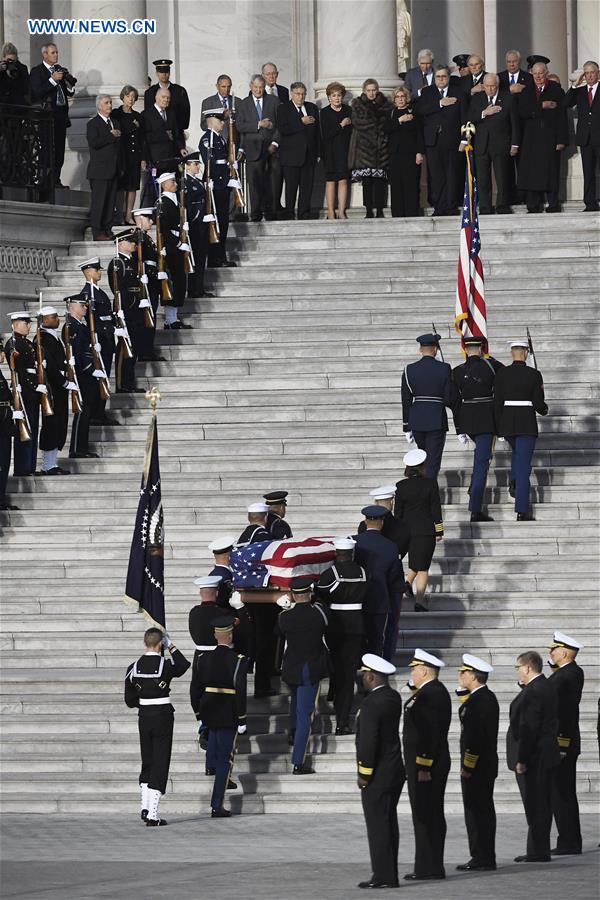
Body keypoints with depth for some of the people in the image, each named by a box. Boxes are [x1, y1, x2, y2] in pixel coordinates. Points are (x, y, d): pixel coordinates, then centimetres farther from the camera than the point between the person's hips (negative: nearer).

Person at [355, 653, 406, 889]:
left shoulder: (371, 704, -19)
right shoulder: (393, 697, 7)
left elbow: (368, 741, -21)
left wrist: (364, 774, -15)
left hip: (377, 775, -9)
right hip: (395, 771, 9)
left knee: (377, 824, -5)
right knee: (388, 823, 12)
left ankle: (383, 876, -5)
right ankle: (389, 874, 15)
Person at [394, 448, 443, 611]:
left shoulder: (401, 486, -3)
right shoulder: (430, 484, -9)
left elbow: (398, 511, 2)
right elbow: (436, 509, -7)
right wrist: (439, 531, 1)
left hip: (407, 530, 3)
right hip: (426, 530, -3)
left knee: (416, 562, 26)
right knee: (423, 567, 1)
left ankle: (409, 582, 4)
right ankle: (419, 601, -4)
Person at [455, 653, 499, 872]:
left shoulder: (481, 700, -19)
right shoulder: (486, 697, 13)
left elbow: (477, 736, -23)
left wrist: (467, 766, -20)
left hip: (477, 769, -10)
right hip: (483, 768, 10)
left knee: (478, 812, -7)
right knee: (482, 812, 13)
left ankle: (482, 859, -5)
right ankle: (483, 858, 18)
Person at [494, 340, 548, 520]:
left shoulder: (501, 374, -1)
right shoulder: (534, 375, -8)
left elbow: (497, 403, -1)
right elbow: (539, 404, -7)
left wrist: (498, 428, 7)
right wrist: (544, 410, 17)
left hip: (507, 423, 3)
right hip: (527, 423, -3)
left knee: (518, 453, 34)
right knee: (523, 464, 0)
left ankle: (514, 483, 13)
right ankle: (522, 511, -5)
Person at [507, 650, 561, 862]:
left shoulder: (532, 692, -19)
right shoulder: (547, 688, 13)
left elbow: (528, 728, -22)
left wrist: (521, 759, -20)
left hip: (534, 757, -10)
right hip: (547, 756, 10)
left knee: (535, 806, -6)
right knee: (542, 805, 13)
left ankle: (538, 852, -3)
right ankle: (539, 850, 19)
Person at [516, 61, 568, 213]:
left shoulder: (556, 91, 4)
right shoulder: (526, 92, 13)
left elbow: (562, 117, -1)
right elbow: (522, 111, -2)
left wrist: (561, 140, -8)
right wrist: (542, 106, -12)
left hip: (550, 138, -3)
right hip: (531, 139, 3)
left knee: (550, 171, -4)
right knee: (532, 171, -2)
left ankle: (553, 204, 1)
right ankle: (534, 205, 0)